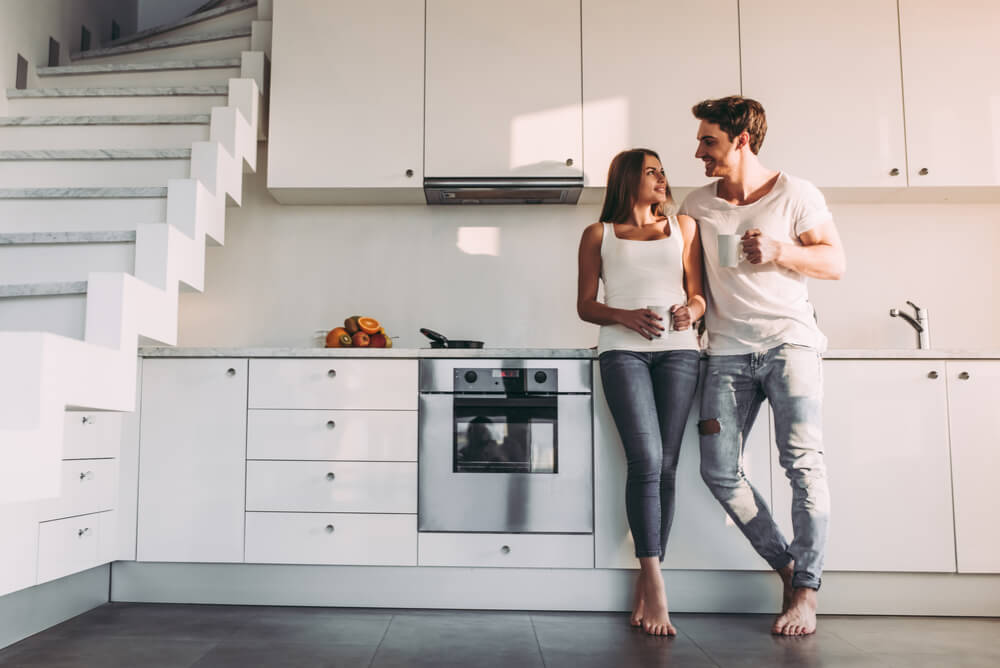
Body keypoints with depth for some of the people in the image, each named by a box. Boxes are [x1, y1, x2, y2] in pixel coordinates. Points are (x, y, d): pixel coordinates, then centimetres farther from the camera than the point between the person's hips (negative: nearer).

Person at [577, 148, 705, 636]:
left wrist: (691, 310, -4)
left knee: (665, 466, -2)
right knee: (646, 461, -16)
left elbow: (699, 294, 19)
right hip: (623, 350, -2)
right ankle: (656, 588, -12)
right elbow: (585, 306, 9)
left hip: (678, 349, 3)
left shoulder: (683, 227, 21)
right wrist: (625, 316, -10)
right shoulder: (599, 234, 15)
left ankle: (644, 585, 5)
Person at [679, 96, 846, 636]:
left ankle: (806, 588, -1)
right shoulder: (696, 206, 12)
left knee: (802, 460, -14)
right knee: (719, 471, -4)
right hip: (727, 351, 4)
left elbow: (835, 262, 1)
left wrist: (779, 251, -15)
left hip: (789, 339, -3)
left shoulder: (795, 194, 2)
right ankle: (786, 565, 13)